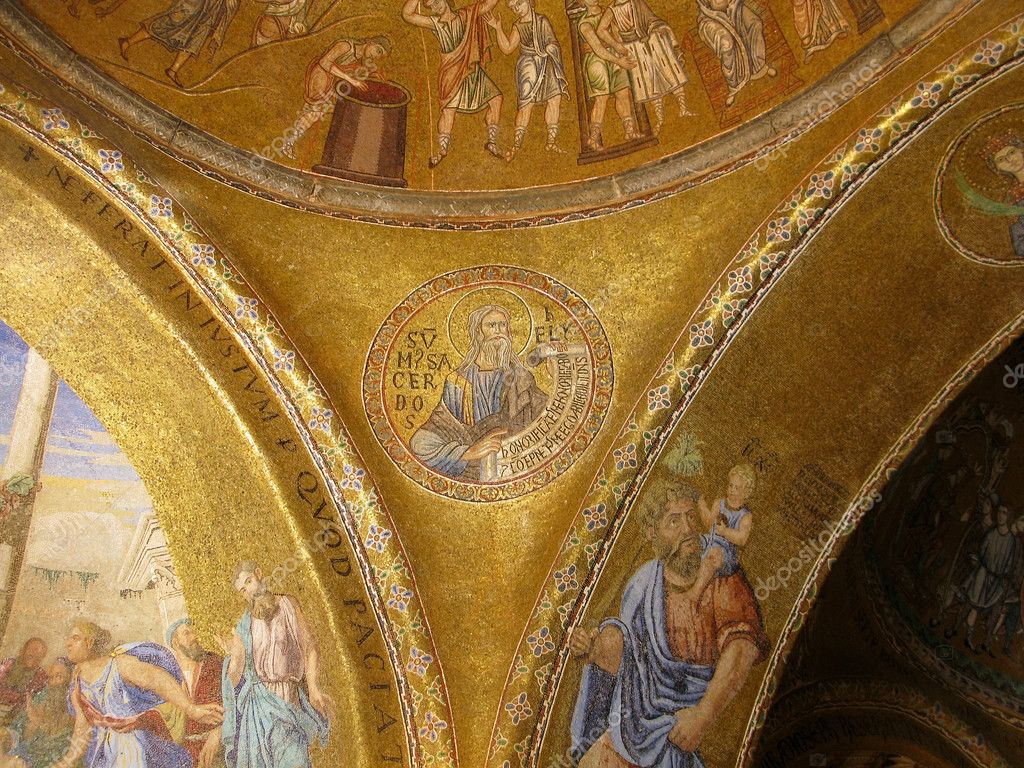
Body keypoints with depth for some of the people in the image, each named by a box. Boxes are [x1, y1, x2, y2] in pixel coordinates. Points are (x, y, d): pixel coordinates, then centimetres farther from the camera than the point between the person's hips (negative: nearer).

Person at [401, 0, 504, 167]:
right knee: (448, 109, -13)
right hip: (452, 74, -3)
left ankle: (491, 141, 8)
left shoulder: (467, 15, 1)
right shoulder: (434, 23, -4)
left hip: (474, 70, 3)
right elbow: (407, 15, -14)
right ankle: (442, 150, -5)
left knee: (495, 97, -2)